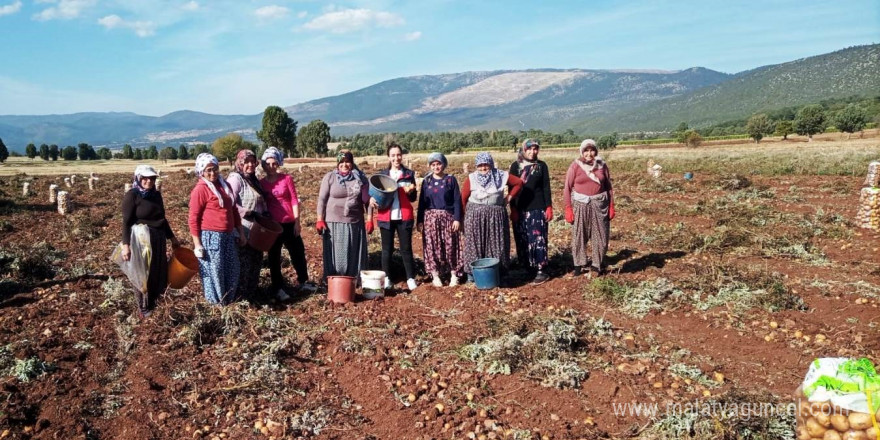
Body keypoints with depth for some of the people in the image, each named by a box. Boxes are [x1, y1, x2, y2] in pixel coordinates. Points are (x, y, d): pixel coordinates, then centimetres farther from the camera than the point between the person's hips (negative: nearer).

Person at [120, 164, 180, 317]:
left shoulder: (156, 194, 10)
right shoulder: (132, 195, -9)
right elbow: (126, 222, -13)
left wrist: (172, 237, 21)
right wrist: (126, 244, -20)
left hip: (158, 239, 7)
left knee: (159, 274, 13)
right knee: (143, 274, 5)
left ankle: (154, 304, 29)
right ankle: (144, 309, 19)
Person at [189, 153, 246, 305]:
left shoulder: (225, 185, 12)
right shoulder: (200, 189, -9)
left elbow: (234, 210, 20)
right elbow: (193, 219, -11)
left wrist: (240, 232, 18)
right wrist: (197, 244, -13)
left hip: (228, 235, 7)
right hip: (210, 236, -7)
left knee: (232, 269, 13)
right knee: (214, 271, 2)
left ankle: (229, 299, 29)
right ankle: (216, 303, 16)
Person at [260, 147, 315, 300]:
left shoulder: (287, 179, -1)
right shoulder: (261, 184, 3)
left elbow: (294, 200, -2)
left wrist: (297, 221, -6)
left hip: (289, 223, 0)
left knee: (298, 252, 9)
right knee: (274, 257, 6)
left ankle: (304, 281, 27)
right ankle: (278, 288, 16)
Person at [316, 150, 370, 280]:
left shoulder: (361, 178, 3)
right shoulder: (329, 177, -2)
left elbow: (367, 200, 6)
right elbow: (322, 199, -2)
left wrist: (370, 219, 3)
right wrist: (320, 220, -6)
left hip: (355, 222, 2)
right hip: (334, 222, -2)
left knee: (354, 253, 7)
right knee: (336, 253, 4)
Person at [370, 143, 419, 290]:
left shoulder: (409, 174, 4)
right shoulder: (382, 174, 7)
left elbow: (413, 198, 5)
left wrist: (410, 192, -17)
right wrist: (373, 200, -11)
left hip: (404, 217, -1)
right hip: (386, 217, 1)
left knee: (406, 248, 3)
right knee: (387, 249, 8)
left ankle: (411, 278, 12)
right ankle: (386, 278, 18)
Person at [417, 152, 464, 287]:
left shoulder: (450, 180, 1)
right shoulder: (426, 181, 7)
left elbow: (457, 200, -1)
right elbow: (422, 202, 8)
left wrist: (457, 219, -9)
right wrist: (419, 221, 2)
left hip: (448, 217, -2)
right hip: (430, 218, 2)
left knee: (450, 246, 0)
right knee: (432, 246, 1)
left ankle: (454, 274, 9)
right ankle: (435, 275, 9)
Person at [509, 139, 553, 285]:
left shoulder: (542, 165, 4)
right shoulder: (515, 166, 4)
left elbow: (546, 188, 3)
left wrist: (549, 207, -2)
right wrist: (513, 209, -3)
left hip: (538, 208, -2)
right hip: (520, 209, 2)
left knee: (538, 239, -4)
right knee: (523, 240, 5)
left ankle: (541, 271, 0)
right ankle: (529, 268, 16)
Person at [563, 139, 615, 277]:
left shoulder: (602, 165, 3)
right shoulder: (575, 165, -4)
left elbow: (609, 186, 10)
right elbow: (567, 188, -3)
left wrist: (611, 206, 6)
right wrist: (568, 208, -8)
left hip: (599, 204, 2)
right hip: (580, 204, -2)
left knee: (600, 236, 6)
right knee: (579, 236, 4)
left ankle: (596, 265, 17)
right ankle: (580, 264, 16)